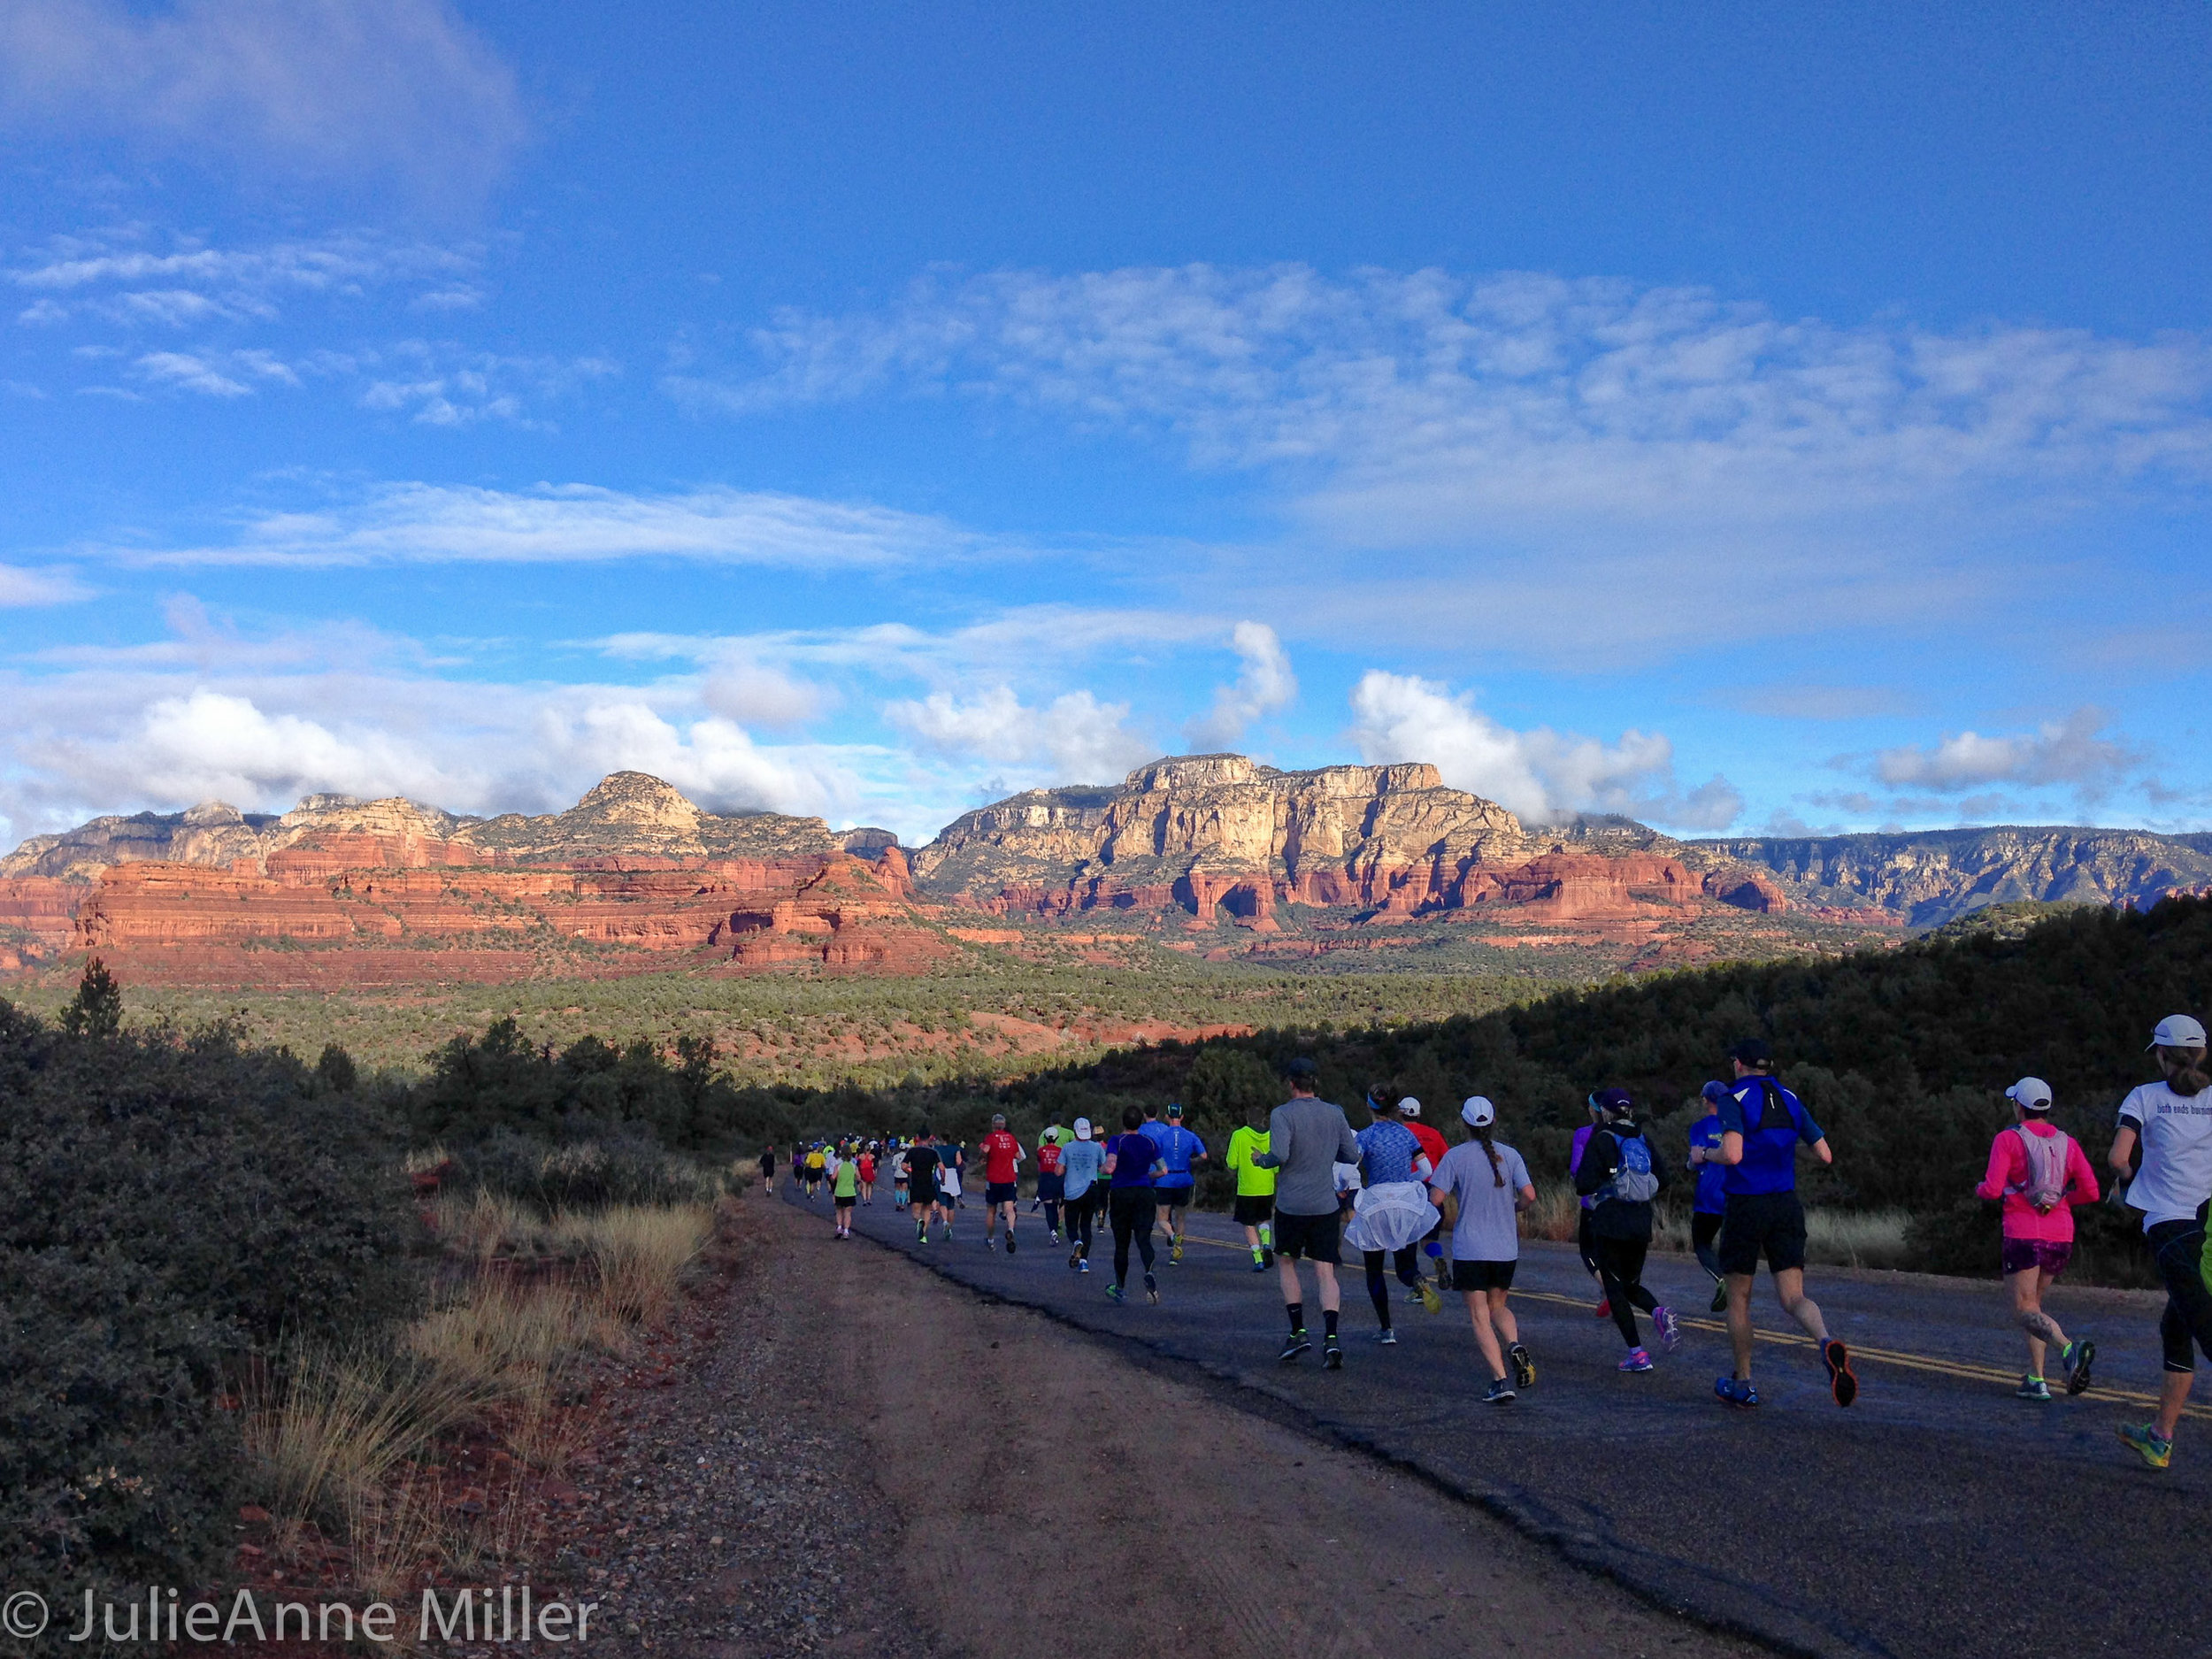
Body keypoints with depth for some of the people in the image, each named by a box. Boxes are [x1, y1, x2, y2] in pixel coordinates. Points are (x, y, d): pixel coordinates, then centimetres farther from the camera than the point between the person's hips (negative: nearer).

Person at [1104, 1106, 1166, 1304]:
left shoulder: (1117, 1141, -7)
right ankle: (1149, 1272, -34)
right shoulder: (1150, 1143, 5)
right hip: (1144, 1193, 2)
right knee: (1144, 1239, -4)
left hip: (1120, 1193, -2)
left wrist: (1102, 1169, 2)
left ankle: (1119, 1287, 19)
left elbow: (1110, 1168, -20)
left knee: (1121, 1243, 9)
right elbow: (1163, 1171, 8)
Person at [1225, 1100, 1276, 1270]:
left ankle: (1258, 1259, 1)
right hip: (1267, 1188, 3)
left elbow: (1232, 1163, -7)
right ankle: (1267, 1245, -2)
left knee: (1249, 1225, 10)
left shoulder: (1239, 1135, -7)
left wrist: (1233, 1172, 16)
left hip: (1246, 1189, -3)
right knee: (1264, 1219, 23)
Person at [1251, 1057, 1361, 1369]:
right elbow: (1352, 1156, 9)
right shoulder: (1335, 1114, 4)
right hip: (1325, 1205, 3)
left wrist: (1261, 1159, -2)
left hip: (1291, 1205, -3)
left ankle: (1298, 1332, 11)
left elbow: (1279, 1155, -22)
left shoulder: (1282, 1114, -9)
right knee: (1326, 1272, 2)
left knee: (1286, 1264, 16)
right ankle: (1331, 1337, -12)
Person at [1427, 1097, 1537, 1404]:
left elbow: (1436, 1198, -12)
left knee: (1480, 1316, 2)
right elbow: (1529, 1195, -8)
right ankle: (1515, 1346, -7)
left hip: (1469, 1249, -3)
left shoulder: (1456, 1156, -7)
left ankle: (1500, 1380, -8)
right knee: (1498, 1306, 22)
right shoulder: (1510, 1155, -1)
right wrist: (1512, 1209, 12)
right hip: (1506, 1249, 3)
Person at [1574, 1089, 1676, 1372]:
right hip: (1642, 1222, 5)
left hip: (1610, 1223, -5)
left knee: (1614, 1287, 4)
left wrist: (1580, 1178, 8)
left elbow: (1584, 1186, -14)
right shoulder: (1643, 1140, 9)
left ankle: (1637, 1353, -2)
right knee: (1632, 1285, 18)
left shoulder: (1600, 1141, -8)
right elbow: (1662, 1182, 8)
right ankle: (1659, 1312, -14)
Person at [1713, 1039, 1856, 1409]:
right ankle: (1827, 1345, -32)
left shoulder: (1734, 1101, -9)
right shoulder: (1790, 1101, 8)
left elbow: (1733, 1155, -24)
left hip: (1745, 1207, -4)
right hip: (1787, 1207, 4)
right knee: (1794, 1298, 0)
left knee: (1739, 1298, 13)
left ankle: (1742, 1384, 20)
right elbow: (1825, 1155, 10)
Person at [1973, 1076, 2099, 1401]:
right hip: (2061, 1235, 5)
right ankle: (2036, 1380, 11)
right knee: (2032, 1304, 19)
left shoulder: (2007, 1139, -6)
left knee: (2025, 1310, -5)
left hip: (2023, 1234, -5)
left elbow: (1992, 1189, -14)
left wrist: (1980, 1190, 9)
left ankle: (2069, 1349, -33)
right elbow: (2090, 1191, 2)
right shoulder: (2067, 1143, 7)